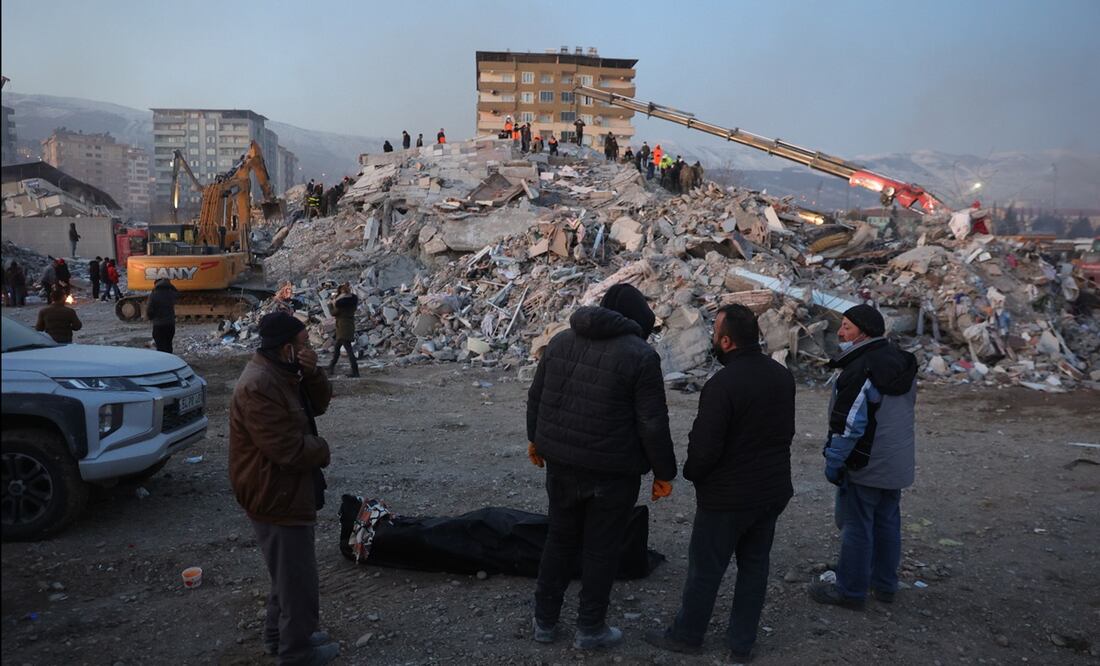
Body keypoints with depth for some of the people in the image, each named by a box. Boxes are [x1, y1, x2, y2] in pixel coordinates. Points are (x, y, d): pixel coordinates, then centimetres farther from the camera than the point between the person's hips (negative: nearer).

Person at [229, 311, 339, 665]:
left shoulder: (283, 373, 5)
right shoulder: (258, 388, -28)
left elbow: (319, 404, 7)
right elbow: (291, 449, -30)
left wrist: (312, 373, -11)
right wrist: (323, 450, -11)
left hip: (288, 491, 10)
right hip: (276, 498, -10)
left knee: (288, 572, 25)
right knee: (298, 578, 5)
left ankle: (279, 635, 41)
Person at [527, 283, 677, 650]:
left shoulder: (561, 340, 5)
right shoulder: (640, 355, -12)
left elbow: (536, 396, 11)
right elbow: (653, 423, -13)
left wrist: (536, 439, 25)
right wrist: (664, 472, -3)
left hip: (561, 462, 5)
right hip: (612, 470, -5)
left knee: (560, 538, 19)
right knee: (601, 548, 10)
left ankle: (544, 620, 29)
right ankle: (590, 628, 23)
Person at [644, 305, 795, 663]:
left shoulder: (721, 385, -25)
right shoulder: (782, 375, 0)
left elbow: (704, 447, -22)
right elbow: (786, 430, 11)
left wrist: (692, 473, -3)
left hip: (728, 498, -7)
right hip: (774, 491, 7)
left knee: (705, 569, 10)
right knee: (754, 566, 16)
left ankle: (686, 635, 26)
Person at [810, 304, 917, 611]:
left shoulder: (859, 370, -23)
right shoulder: (903, 363, 8)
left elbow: (848, 424, -24)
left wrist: (833, 461, -14)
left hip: (864, 467, -9)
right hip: (898, 465, 9)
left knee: (857, 527, 3)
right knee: (888, 522, 18)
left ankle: (851, 591, 14)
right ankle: (885, 585, 31)